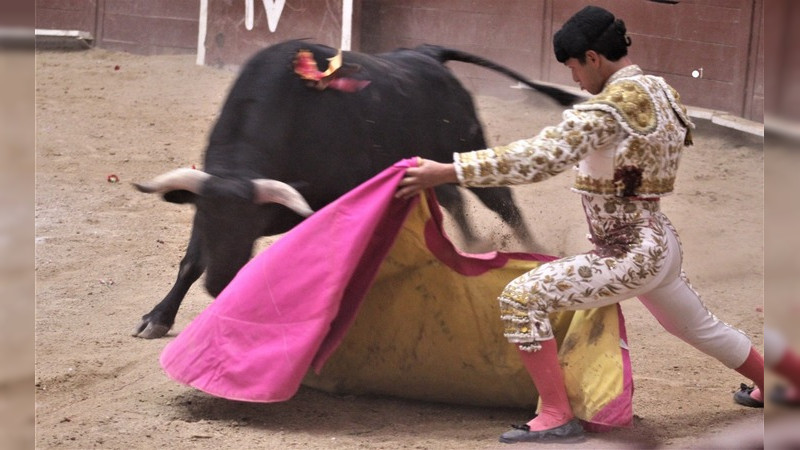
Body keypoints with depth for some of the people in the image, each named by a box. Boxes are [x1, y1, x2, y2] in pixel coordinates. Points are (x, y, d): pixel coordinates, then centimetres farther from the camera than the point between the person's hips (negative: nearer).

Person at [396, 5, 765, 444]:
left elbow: (541, 157, -31)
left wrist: (447, 172, -33)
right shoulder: (661, 90, 4)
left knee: (521, 299, -11)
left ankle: (557, 418, -8)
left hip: (629, 255, -9)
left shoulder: (614, 104, -22)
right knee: (699, 326, 31)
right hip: (657, 244, 9)